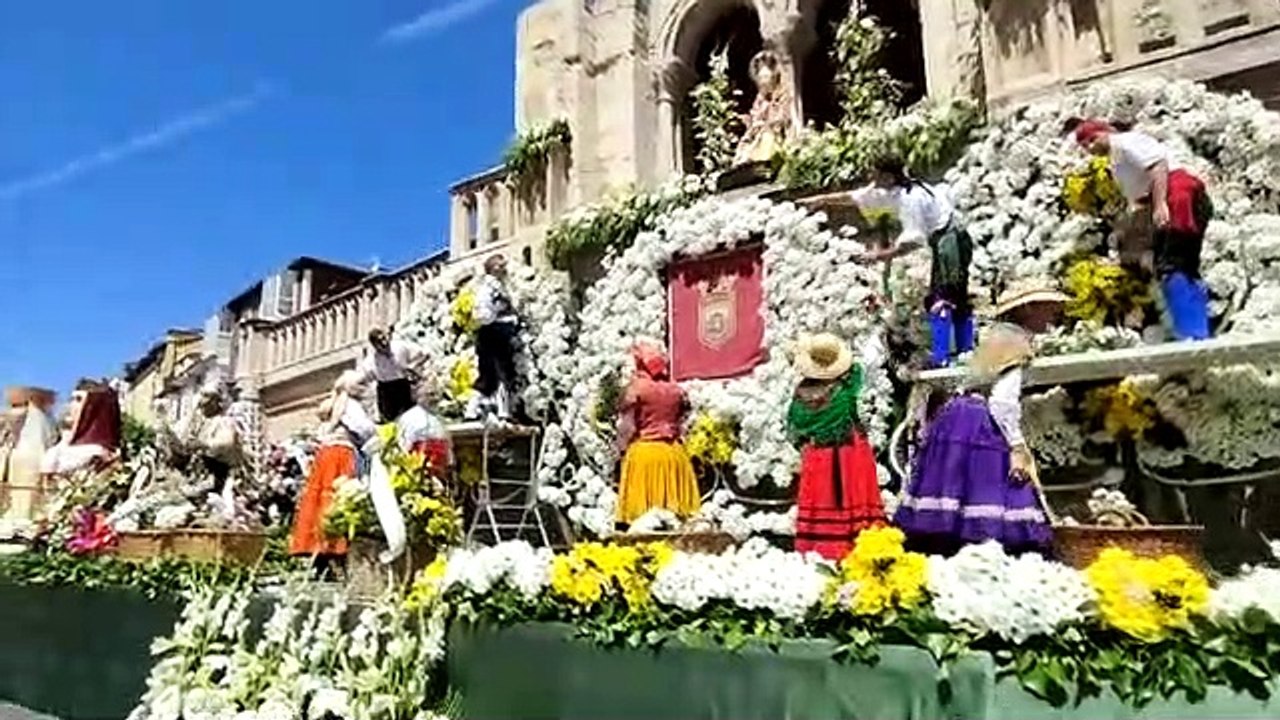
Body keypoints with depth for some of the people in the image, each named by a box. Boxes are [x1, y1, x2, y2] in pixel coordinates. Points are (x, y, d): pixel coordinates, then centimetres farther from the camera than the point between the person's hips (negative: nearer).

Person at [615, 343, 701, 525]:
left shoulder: (636, 388, -7)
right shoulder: (676, 390, 6)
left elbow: (626, 426, -5)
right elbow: (684, 421, 14)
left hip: (643, 452, -4)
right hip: (673, 451, 4)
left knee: (643, 511, 2)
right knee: (673, 514, 12)